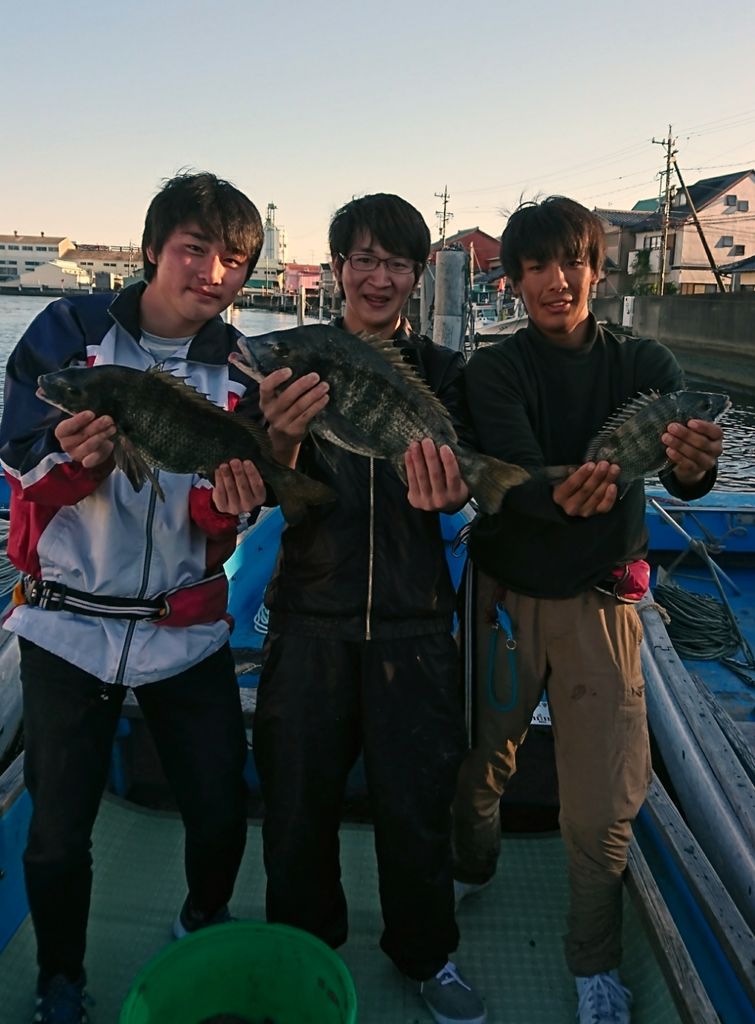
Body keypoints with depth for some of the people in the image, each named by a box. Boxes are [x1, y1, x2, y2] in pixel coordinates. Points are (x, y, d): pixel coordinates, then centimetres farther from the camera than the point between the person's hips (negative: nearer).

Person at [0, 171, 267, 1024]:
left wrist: (231, 504, -25)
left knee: (222, 809, 7)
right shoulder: (69, 331, -4)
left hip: (186, 627, 2)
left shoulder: (239, 368, 1)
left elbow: (216, 527, -1)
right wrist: (80, 458, -29)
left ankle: (205, 924, 40)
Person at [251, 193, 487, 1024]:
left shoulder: (442, 371, 5)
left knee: (417, 801, 9)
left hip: (413, 618, 0)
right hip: (311, 612, 0)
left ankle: (425, 955, 36)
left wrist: (442, 492, -30)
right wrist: (282, 437, -31)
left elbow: (458, 491, -5)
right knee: (298, 796, 10)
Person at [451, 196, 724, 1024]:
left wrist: (693, 464, -42)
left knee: (603, 801, 1)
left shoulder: (642, 364, 0)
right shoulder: (495, 370, -4)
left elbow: (681, 463, -17)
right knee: (482, 759, 12)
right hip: (505, 591, 0)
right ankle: (472, 869, 45)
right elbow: (515, 474, -22)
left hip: (601, 601, 1)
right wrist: (562, 494, -45)